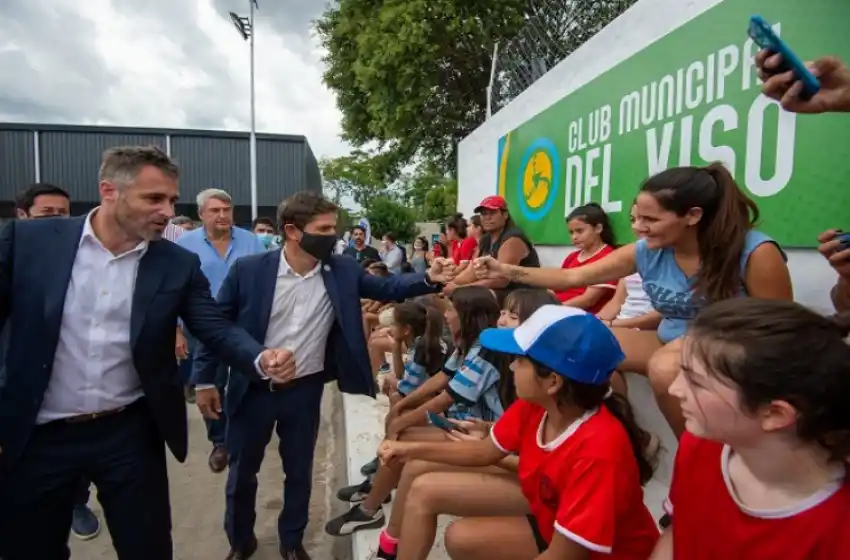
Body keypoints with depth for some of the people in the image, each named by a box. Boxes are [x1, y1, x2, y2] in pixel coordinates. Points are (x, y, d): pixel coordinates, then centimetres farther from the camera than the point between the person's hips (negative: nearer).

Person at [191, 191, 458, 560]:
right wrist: (204, 379, -6)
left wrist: (428, 279, -23)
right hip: (253, 389, -1)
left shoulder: (342, 271, -8)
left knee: (299, 472, 17)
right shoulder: (248, 270, -14)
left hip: (305, 390, 2)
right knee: (242, 473, 17)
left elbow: (386, 288, -5)